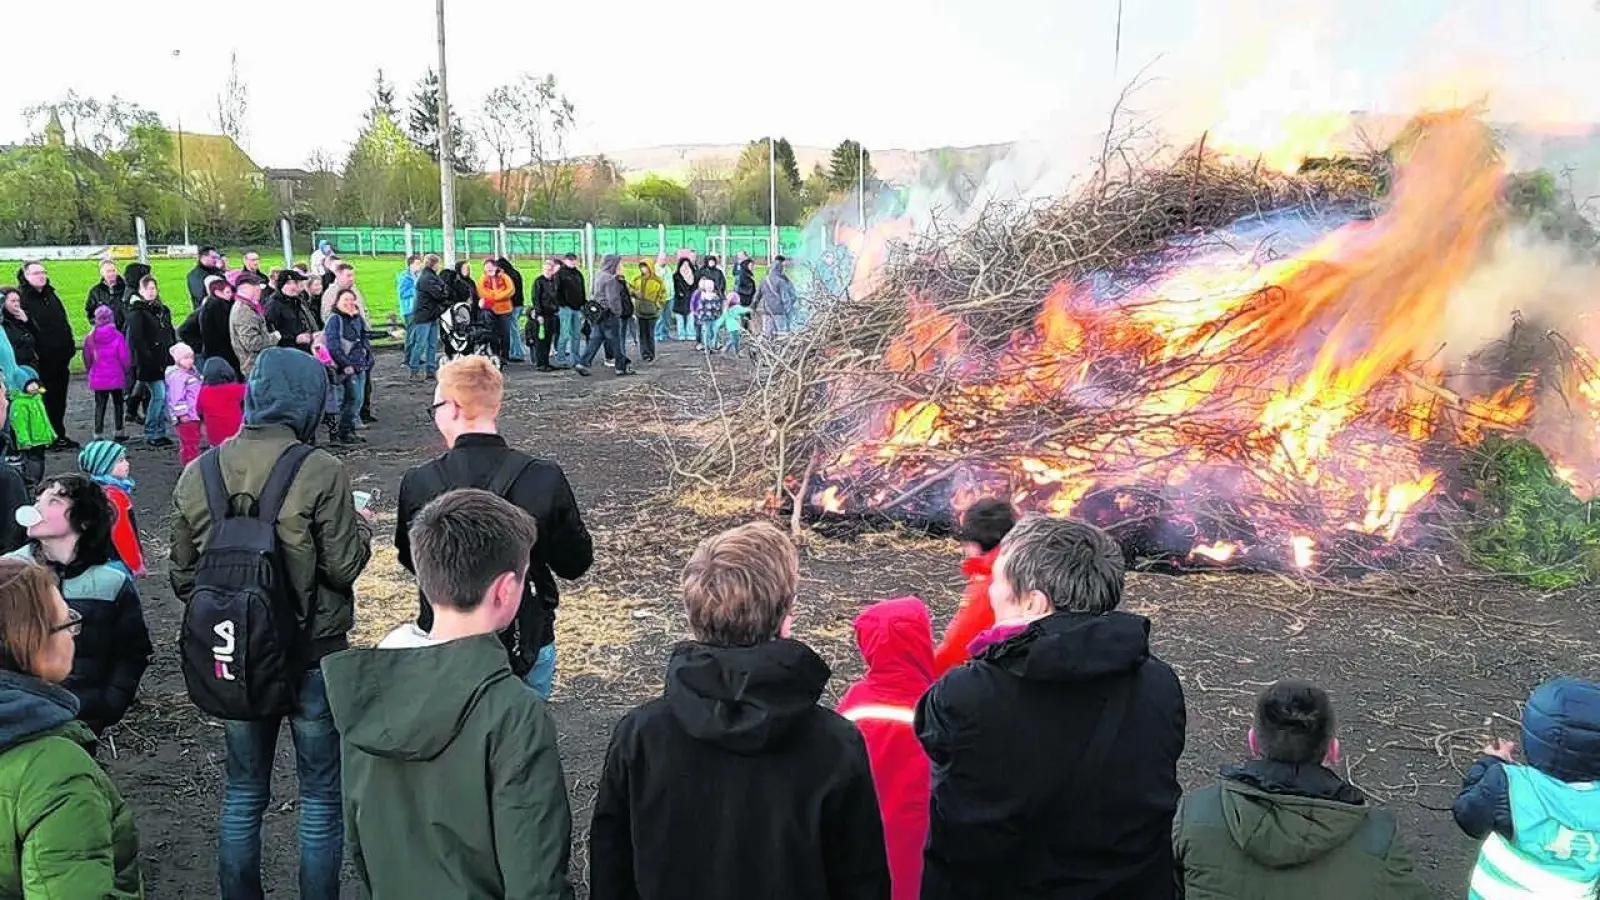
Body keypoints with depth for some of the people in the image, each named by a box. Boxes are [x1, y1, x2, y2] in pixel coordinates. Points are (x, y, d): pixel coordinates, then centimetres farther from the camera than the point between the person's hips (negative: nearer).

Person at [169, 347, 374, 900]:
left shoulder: (197, 475, -3)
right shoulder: (319, 472, -19)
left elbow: (182, 573, 3)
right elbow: (343, 568, -15)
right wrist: (361, 526, 4)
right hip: (313, 654, -4)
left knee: (244, 790, 19)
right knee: (321, 793, 11)